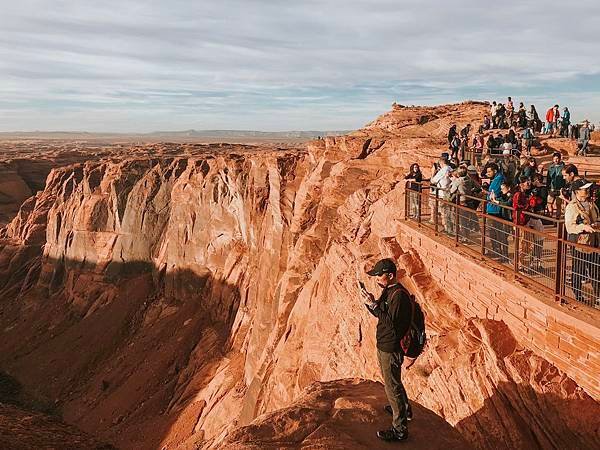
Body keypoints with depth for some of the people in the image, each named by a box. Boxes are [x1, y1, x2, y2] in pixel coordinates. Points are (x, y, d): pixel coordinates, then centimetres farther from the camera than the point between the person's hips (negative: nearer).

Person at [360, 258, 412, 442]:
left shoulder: (399, 295, -25)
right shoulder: (388, 290, 6)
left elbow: (390, 322, -28)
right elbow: (379, 313, 14)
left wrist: (373, 304, -28)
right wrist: (369, 301, -4)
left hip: (390, 348, -10)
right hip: (383, 344, 10)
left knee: (392, 387, 0)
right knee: (392, 381, 27)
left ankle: (399, 429, 12)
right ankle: (405, 410, 47)